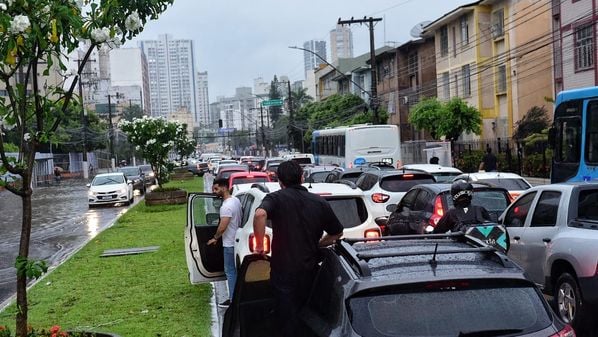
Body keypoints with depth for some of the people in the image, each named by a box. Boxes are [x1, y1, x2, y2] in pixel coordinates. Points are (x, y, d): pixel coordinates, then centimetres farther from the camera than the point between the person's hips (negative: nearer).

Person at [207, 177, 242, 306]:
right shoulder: (236, 200, 6)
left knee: (230, 271, -1)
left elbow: (222, 227, -26)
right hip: (237, 241, 9)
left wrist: (215, 238, -10)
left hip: (230, 244, -9)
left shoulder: (226, 206, -23)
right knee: (236, 270, 16)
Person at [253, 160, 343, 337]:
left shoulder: (276, 198, -8)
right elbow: (337, 233, 12)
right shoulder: (320, 202, 4)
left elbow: (260, 214, -30)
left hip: (284, 271, -4)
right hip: (310, 271, 4)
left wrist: (259, 245, -18)